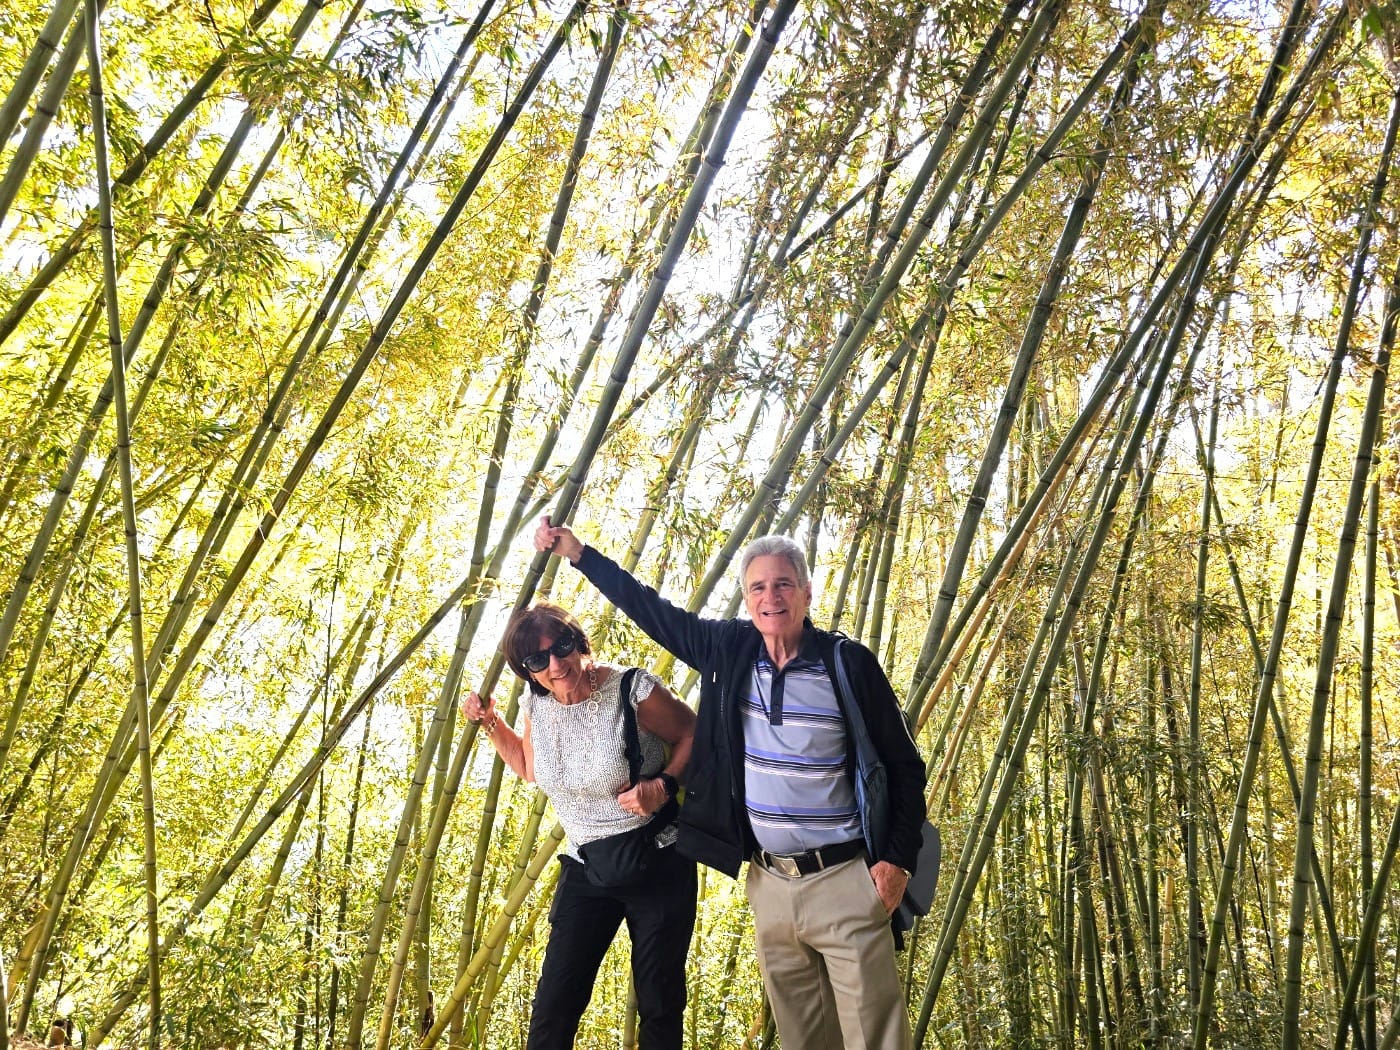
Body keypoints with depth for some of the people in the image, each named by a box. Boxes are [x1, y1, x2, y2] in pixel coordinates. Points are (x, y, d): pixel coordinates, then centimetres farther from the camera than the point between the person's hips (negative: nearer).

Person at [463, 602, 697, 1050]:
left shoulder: (634, 691, -21)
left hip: (660, 865, -4)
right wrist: (490, 723, 5)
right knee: (552, 1009, 5)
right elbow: (531, 768, 17)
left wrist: (664, 785, -22)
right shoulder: (536, 705, -3)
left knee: (660, 1004, 10)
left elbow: (695, 735, -6)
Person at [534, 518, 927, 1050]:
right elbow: (653, 610, 13)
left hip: (844, 880, -3)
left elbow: (903, 765, -1)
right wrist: (579, 553, 14)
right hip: (768, 882, 4)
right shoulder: (729, 649, 2)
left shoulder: (849, 663, -8)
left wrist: (897, 859, -8)